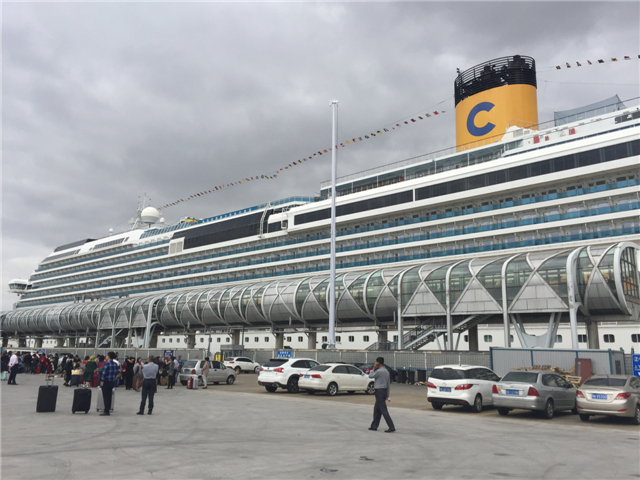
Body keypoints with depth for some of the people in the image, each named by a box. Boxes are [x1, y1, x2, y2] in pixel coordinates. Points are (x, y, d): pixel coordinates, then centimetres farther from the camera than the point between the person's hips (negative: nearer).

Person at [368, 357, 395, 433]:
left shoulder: (379, 371, -17)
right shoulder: (386, 371, 11)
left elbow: (370, 376, -5)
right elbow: (388, 383, 14)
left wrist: (373, 368, 1)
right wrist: (387, 394, 18)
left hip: (379, 391, -9)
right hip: (384, 390, 9)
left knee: (383, 410, -8)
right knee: (377, 409, 16)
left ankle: (391, 427, -10)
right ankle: (374, 426, 22)